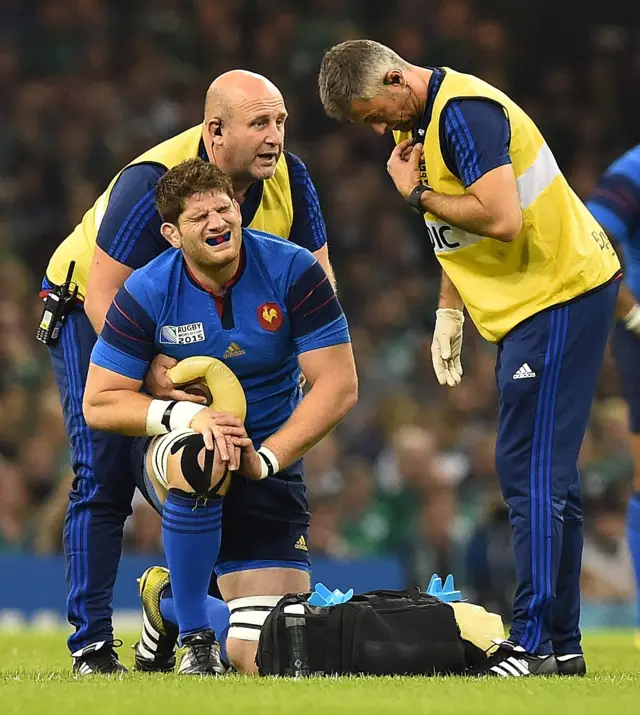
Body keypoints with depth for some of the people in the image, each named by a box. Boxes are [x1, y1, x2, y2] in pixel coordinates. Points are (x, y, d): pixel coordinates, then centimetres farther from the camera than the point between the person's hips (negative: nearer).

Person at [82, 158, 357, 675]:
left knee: (260, 661, -6)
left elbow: (339, 385, -15)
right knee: (201, 463, -43)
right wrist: (187, 414, -27)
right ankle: (191, 636, -21)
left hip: (270, 459, 1)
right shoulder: (146, 293, -13)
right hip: (172, 446, -1)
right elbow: (99, 404, -11)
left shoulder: (293, 270, -14)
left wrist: (265, 458, -25)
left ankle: (168, 599, 31)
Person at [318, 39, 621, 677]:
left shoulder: (463, 111, -20)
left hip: (559, 295, -11)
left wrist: (417, 194, -16)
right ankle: (562, 645, 15)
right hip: (530, 305, 11)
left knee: (530, 472, -13)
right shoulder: (417, 122, 12)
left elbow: (500, 219, -28)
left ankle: (533, 644, -14)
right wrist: (448, 314, 17)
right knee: (544, 476, 11)